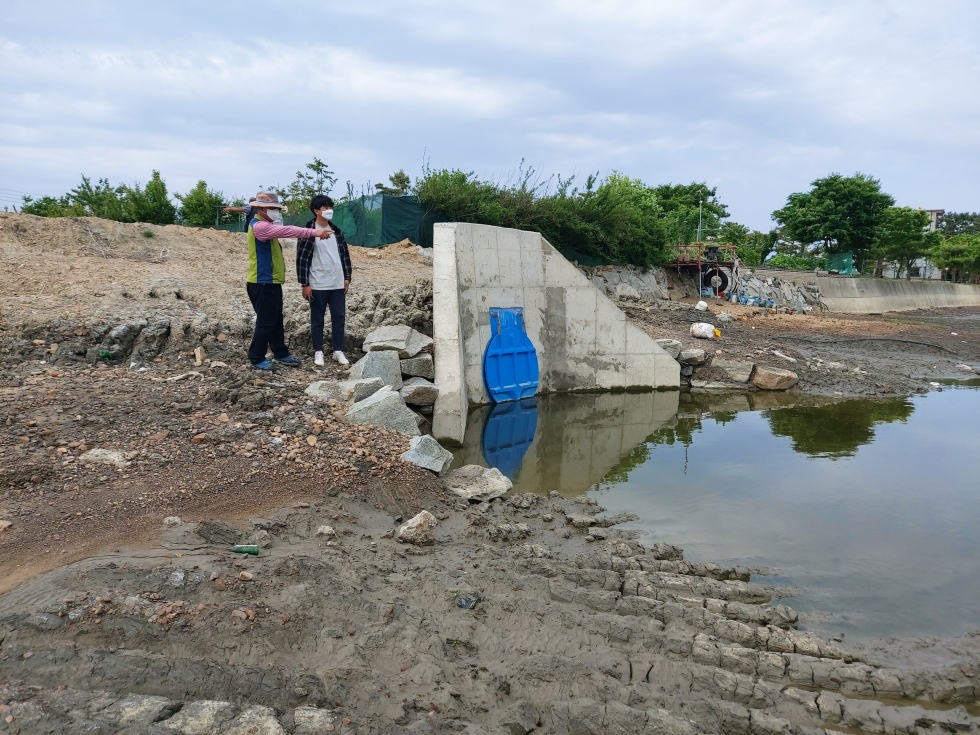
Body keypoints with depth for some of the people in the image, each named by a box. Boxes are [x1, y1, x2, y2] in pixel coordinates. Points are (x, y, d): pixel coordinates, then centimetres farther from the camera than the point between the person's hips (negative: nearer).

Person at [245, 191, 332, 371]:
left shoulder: (265, 225, 19)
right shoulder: (258, 226, -17)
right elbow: (286, 231, -28)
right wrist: (314, 233, -33)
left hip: (271, 282, 10)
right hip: (262, 283, -10)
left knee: (276, 321, 16)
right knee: (265, 322, -3)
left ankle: (281, 354, 25)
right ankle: (256, 359, 7)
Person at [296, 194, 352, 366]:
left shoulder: (336, 231, 9)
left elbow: (345, 254, 14)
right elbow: (301, 258, -9)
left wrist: (347, 277, 9)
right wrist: (305, 284, -12)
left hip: (338, 284, 5)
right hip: (317, 285, -5)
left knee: (339, 317, 8)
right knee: (317, 320, 6)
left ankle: (338, 351, 19)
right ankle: (318, 352, 16)